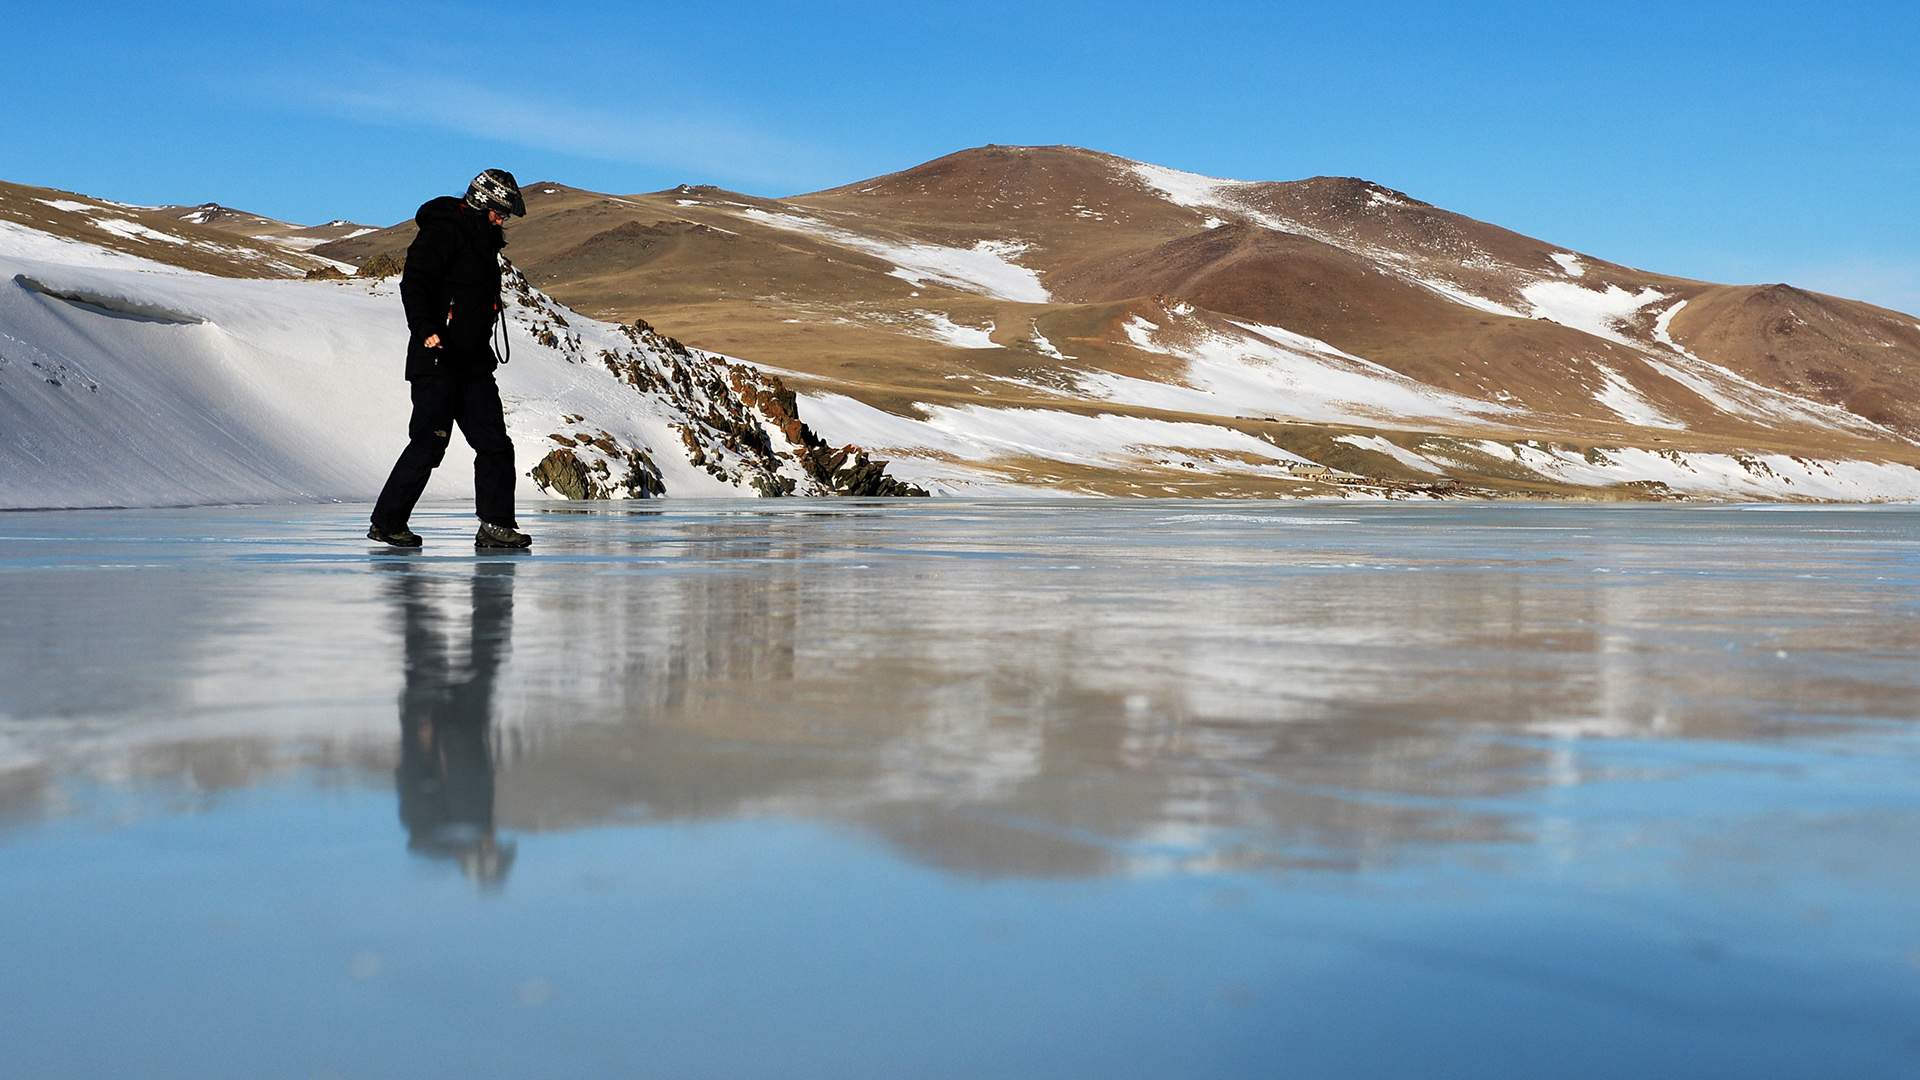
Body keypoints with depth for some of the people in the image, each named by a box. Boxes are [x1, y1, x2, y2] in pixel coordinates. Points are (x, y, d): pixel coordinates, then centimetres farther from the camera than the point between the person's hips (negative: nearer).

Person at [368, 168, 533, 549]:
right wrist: (427, 330, -32)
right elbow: (414, 283, -20)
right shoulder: (443, 232, -8)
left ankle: (495, 525, 2)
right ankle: (386, 522, 5)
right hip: (437, 359, -9)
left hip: (473, 361, 9)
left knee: (494, 442, 1)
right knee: (429, 443, -6)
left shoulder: (483, 241, 20)